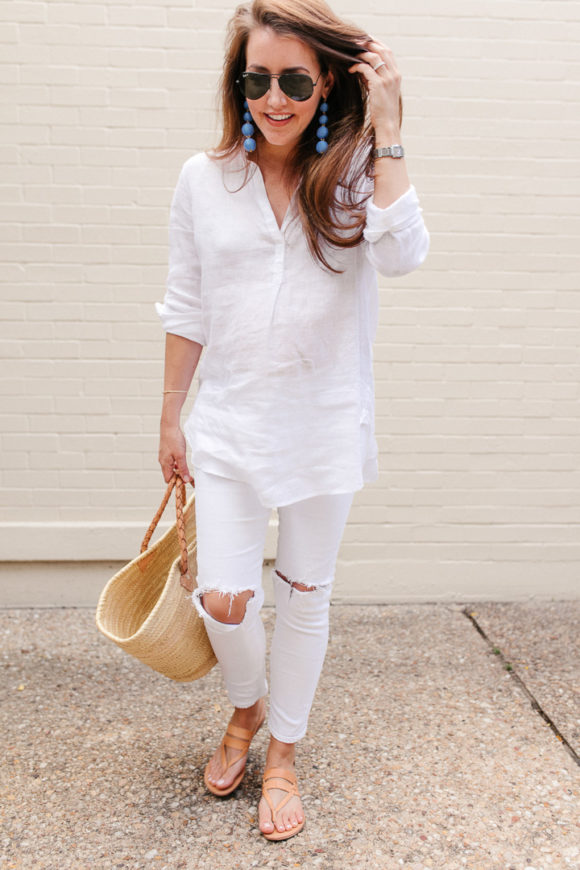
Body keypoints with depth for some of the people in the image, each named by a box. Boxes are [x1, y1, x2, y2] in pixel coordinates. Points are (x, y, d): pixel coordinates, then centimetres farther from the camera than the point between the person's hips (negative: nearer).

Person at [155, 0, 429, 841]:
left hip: (324, 425, 0)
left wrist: (385, 130, -19)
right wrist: (170, 416, 8)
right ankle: (245, 709, 37)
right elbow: (186, 309, 5)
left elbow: (402, 253, -21)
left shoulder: (355, 173, -2)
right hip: (230, 422, 1)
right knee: (221, 598, 0)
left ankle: (283, 753, 36)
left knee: (304, 597, 11)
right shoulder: (203, 180, 1)